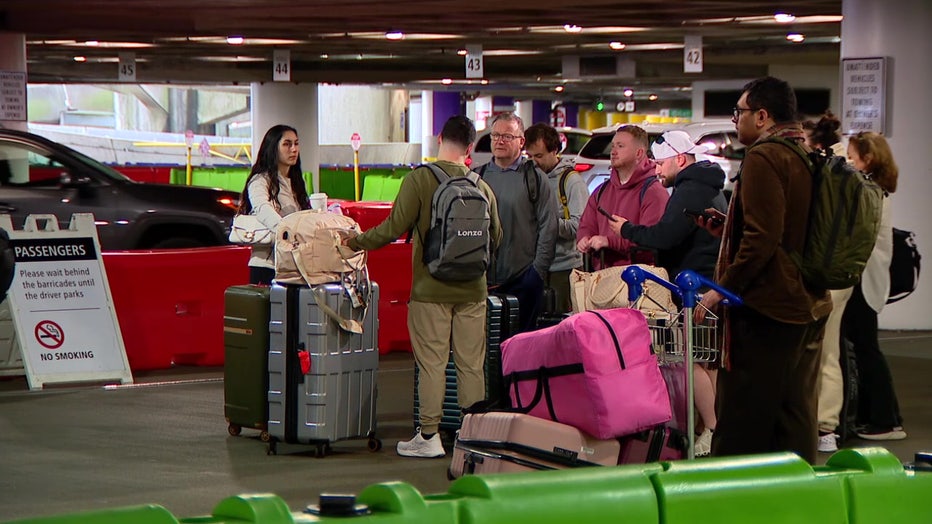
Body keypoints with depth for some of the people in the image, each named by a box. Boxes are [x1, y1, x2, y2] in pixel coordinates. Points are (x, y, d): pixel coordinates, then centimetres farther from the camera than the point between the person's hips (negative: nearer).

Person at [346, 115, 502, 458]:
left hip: (431, 288, -3)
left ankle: (429, 436, 2)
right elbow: (496, 237, 11)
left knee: (431, 362, 1)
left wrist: (355, 243, 0)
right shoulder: (481, 186, 2)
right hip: (473, 289, 3)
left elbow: (394, 227, -13)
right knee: (471, 364, 8)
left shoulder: (420, 179, -10)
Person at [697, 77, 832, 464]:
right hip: (810, 305, 9)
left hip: (767, 308, -9)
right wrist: (729, 228, 21)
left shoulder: (763, 158, -14)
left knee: (741, 424, -5)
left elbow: (762, 239, -23)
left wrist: (722, 289, -16)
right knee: (796, 417, 11)